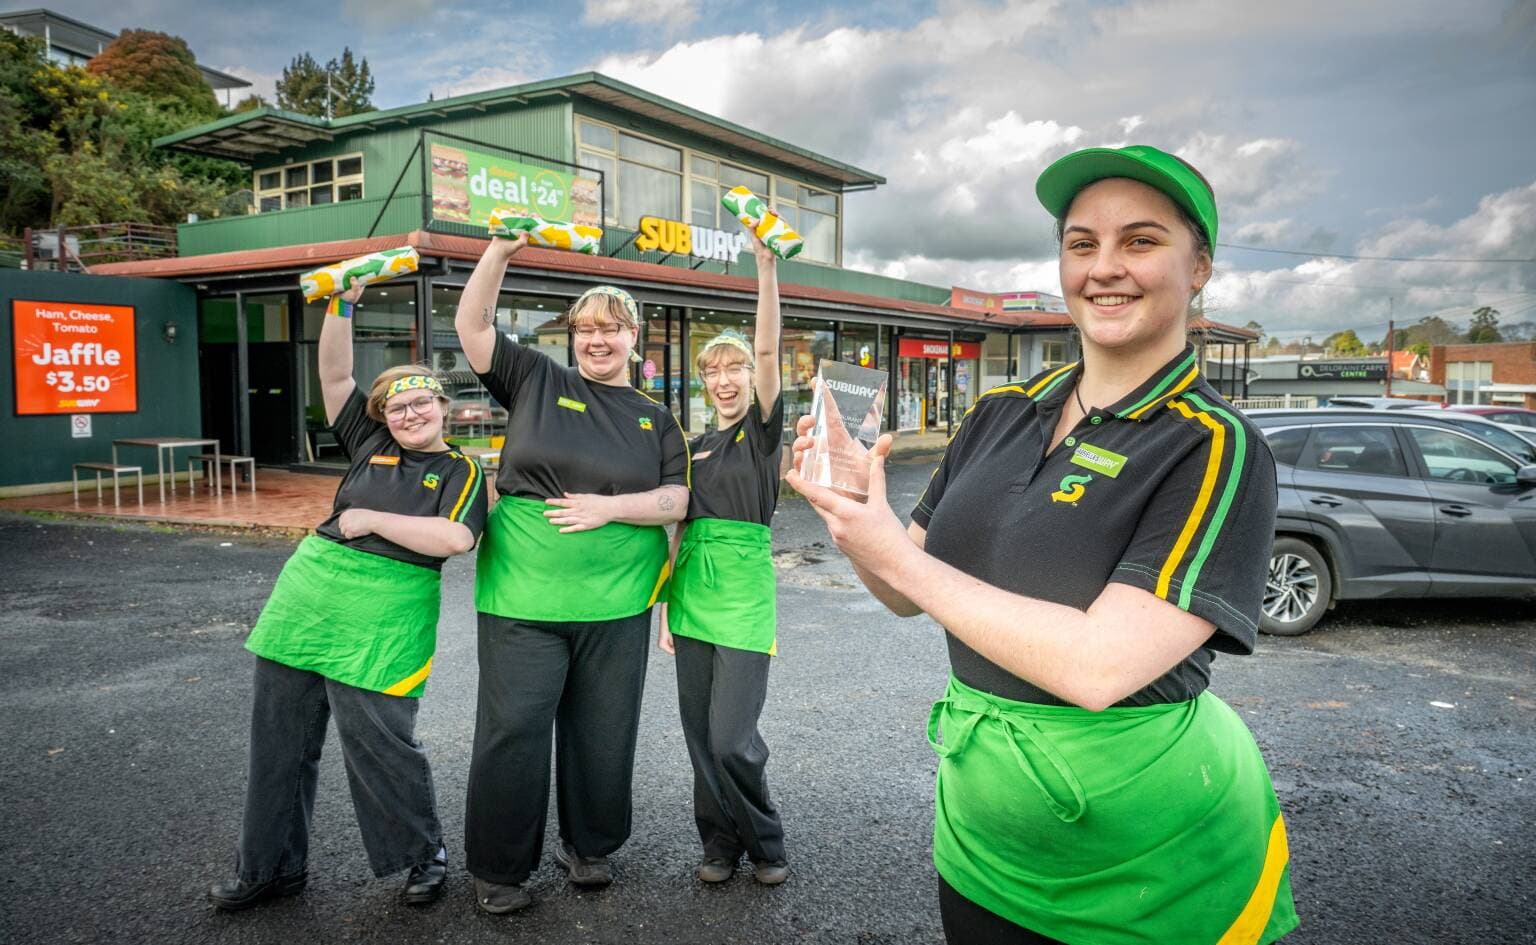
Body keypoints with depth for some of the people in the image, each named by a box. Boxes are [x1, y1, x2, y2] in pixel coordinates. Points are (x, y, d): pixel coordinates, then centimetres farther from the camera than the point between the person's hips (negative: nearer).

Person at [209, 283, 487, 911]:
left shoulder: (461, 471, -1)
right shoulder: (368, 444, 11)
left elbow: (456, 538, -19)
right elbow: (335, 375, 6)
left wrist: (372, 518, -12)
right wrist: (342, 305, -4)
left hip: (379, 631, -5)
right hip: (302, 604, 5)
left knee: (379, 746, -1)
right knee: (280, 744, 14)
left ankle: (424, 853, 23)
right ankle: (270, 867, 33)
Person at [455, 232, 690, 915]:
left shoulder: (654, 419, 10)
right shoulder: (536, 381, 6)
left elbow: (678, 499, 2)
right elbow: (472, 324, 0)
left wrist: (608, 506, -12)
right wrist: (500, 251, -9)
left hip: (616, 603, 2)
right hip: (523, 596, -2)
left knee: (602, 732, 12)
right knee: (513, 731, 2)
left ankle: (588, 846, 33)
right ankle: (498, 870, 20)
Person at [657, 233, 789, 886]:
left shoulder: (762, 429, -1)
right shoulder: (696, 446, 14)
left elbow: (768, 352, -16)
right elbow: (680, 528, 15)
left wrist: (766, 266, -24)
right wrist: (667, 605, 12)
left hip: (743, 591, -5)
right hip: (693, 588, 5)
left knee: (731, 738, -6)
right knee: (700, 733, 9)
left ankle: (764, 843, 18)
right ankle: (720, 841, 27)